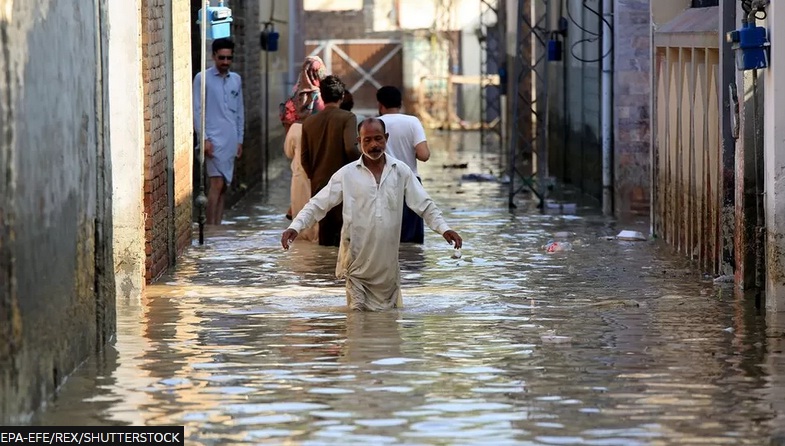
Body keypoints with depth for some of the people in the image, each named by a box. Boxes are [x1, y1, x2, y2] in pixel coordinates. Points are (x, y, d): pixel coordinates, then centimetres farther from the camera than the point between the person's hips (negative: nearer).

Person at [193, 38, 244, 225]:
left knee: (224, 186, 6)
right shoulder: (203, 78, -2)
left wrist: (240, 140, 15)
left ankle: (217, 226, 9)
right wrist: (204, 139, -12)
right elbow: (197, 111, -5)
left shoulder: (236, 79, 14)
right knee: (217, 184, -13)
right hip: (214, 139, -6)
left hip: (231, 140, 6)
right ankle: (211, 228, -13)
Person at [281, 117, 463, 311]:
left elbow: (425, 205, 7)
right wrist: (295, 226, -15)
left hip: (387, 264, 2)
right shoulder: (347, 174, -1)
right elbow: (317, 204, -2)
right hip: (358, 262, -2)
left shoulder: (401, 171, 4)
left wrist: (443, 228, -7)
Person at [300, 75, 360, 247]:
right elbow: (351, 148, -19)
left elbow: (304, 157, 9)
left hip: (318, 186, 5)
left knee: (325, 235, 9)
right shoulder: (347, 118, -8)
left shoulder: (309, 122, 7)